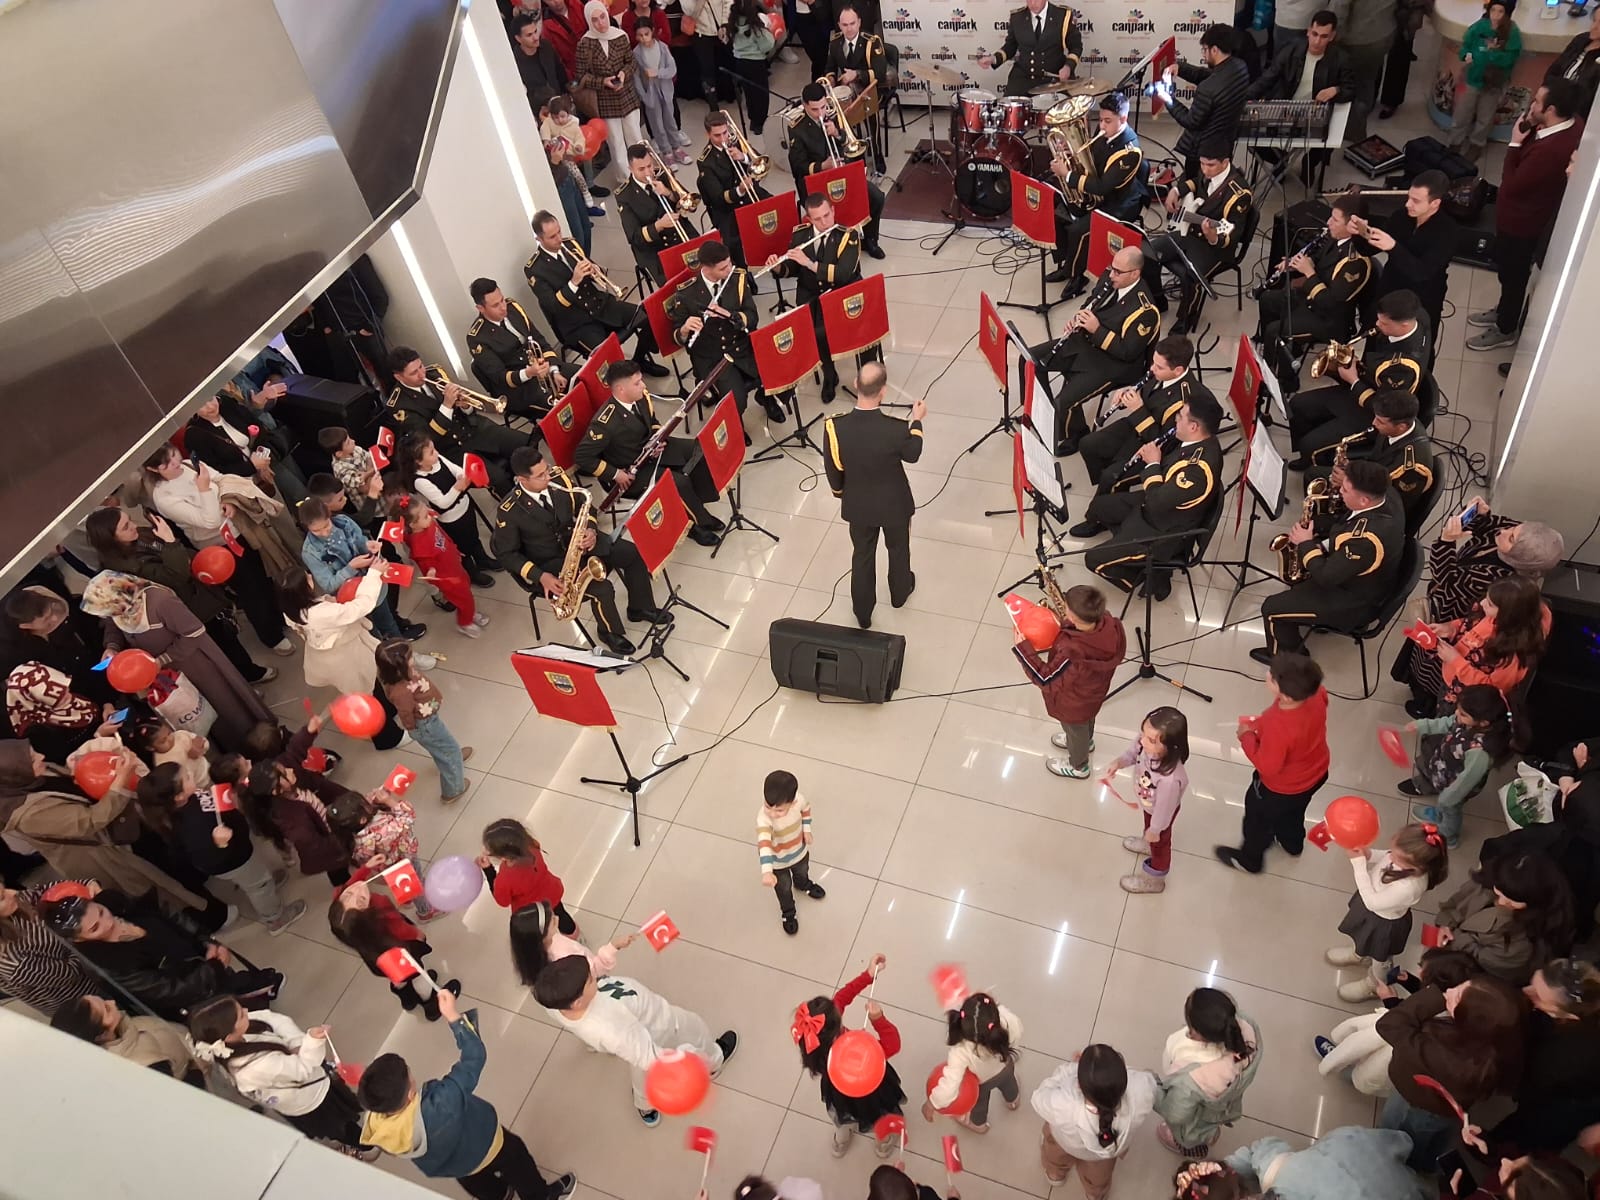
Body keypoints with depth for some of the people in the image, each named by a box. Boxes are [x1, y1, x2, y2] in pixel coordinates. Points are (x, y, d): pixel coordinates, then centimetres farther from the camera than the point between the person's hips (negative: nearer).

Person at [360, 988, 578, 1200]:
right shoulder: (439, 1108, -51)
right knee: (515, 1159, 28)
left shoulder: (375, 1124, -34)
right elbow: (474, 1057, -45)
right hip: (482, 1146, -5)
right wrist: (454, 1017, -40)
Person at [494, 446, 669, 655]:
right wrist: (540, 576, -23)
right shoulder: (509, 511, -24)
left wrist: (591, 530, -18)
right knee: (602, 588, -24)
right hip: (551, 562, -5)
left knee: (635, 553, -6)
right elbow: (506, 552, -12)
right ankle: (610, 632, 8)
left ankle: (641, 607, 18)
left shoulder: (558, 478, -13)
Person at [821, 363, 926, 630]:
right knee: (898, 548, 28)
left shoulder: (835, 427, -26)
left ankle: (863, 614, 39)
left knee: (862, 556, 23)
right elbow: (912, 455, -9)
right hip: (894, 504, -1)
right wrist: (917, 422, 7)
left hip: (858, 505, 1)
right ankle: (900, 593, 55)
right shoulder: (896, 429, -32)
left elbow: (832, 470, -10)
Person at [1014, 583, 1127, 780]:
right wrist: (1067, 626, -15)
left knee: (1076, 729, 27)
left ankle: (1078, 766, 57)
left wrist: (1022, 648, -28)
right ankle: (1085, 741, 71)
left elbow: (1045, 678, -30)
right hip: (1093, 690, 6)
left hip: (1074, 703, -6)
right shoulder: (1109, 624, -30)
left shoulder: (1071, 653, -48)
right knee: (1086, 720, 38)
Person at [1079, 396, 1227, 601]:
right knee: (1099, 505, 20)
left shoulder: (1200, 468, -38)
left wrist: (1152, 464, -19)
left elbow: (1157, 502, -32)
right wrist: (1153, 451, -9)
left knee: (1095, 559, -11)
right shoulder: (1200, 441, -10)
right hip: (1159, 501, 10)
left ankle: (1151, 573, 5)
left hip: (1165, 532, -10)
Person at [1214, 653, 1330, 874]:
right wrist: (1265, 722, -4)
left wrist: (1247, 736, -19)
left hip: (1282, 788, -6)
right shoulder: (1317, 694, -26)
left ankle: (1250, 859, 52)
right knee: (1293, 810, 37)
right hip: (1316, 773, 6)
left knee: (1258, 818, 25)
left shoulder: (1278, 728, -47)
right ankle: (1292, 842, 66)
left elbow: (1267, 767, -32)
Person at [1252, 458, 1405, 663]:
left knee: (1272, 608, -4)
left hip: (1353, 602, -9)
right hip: (1364, 578, 9)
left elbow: (1326, 576, -31)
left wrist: (1306, 544, -18)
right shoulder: (1387, 493, -15)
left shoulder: (1367, 540, -42)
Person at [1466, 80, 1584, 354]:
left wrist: (1515, 144, -23)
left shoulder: (1550, 150, -39)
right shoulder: (1573, 124, -8)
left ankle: (1506, 329, 34)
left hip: (1521, 220, -9)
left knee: (1513, 275, 13)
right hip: (1524, 213, 9)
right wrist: (1529, 129, -12)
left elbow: (1511, 185, -28)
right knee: (1508, 271, 28)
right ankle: (1504, 311, 51)